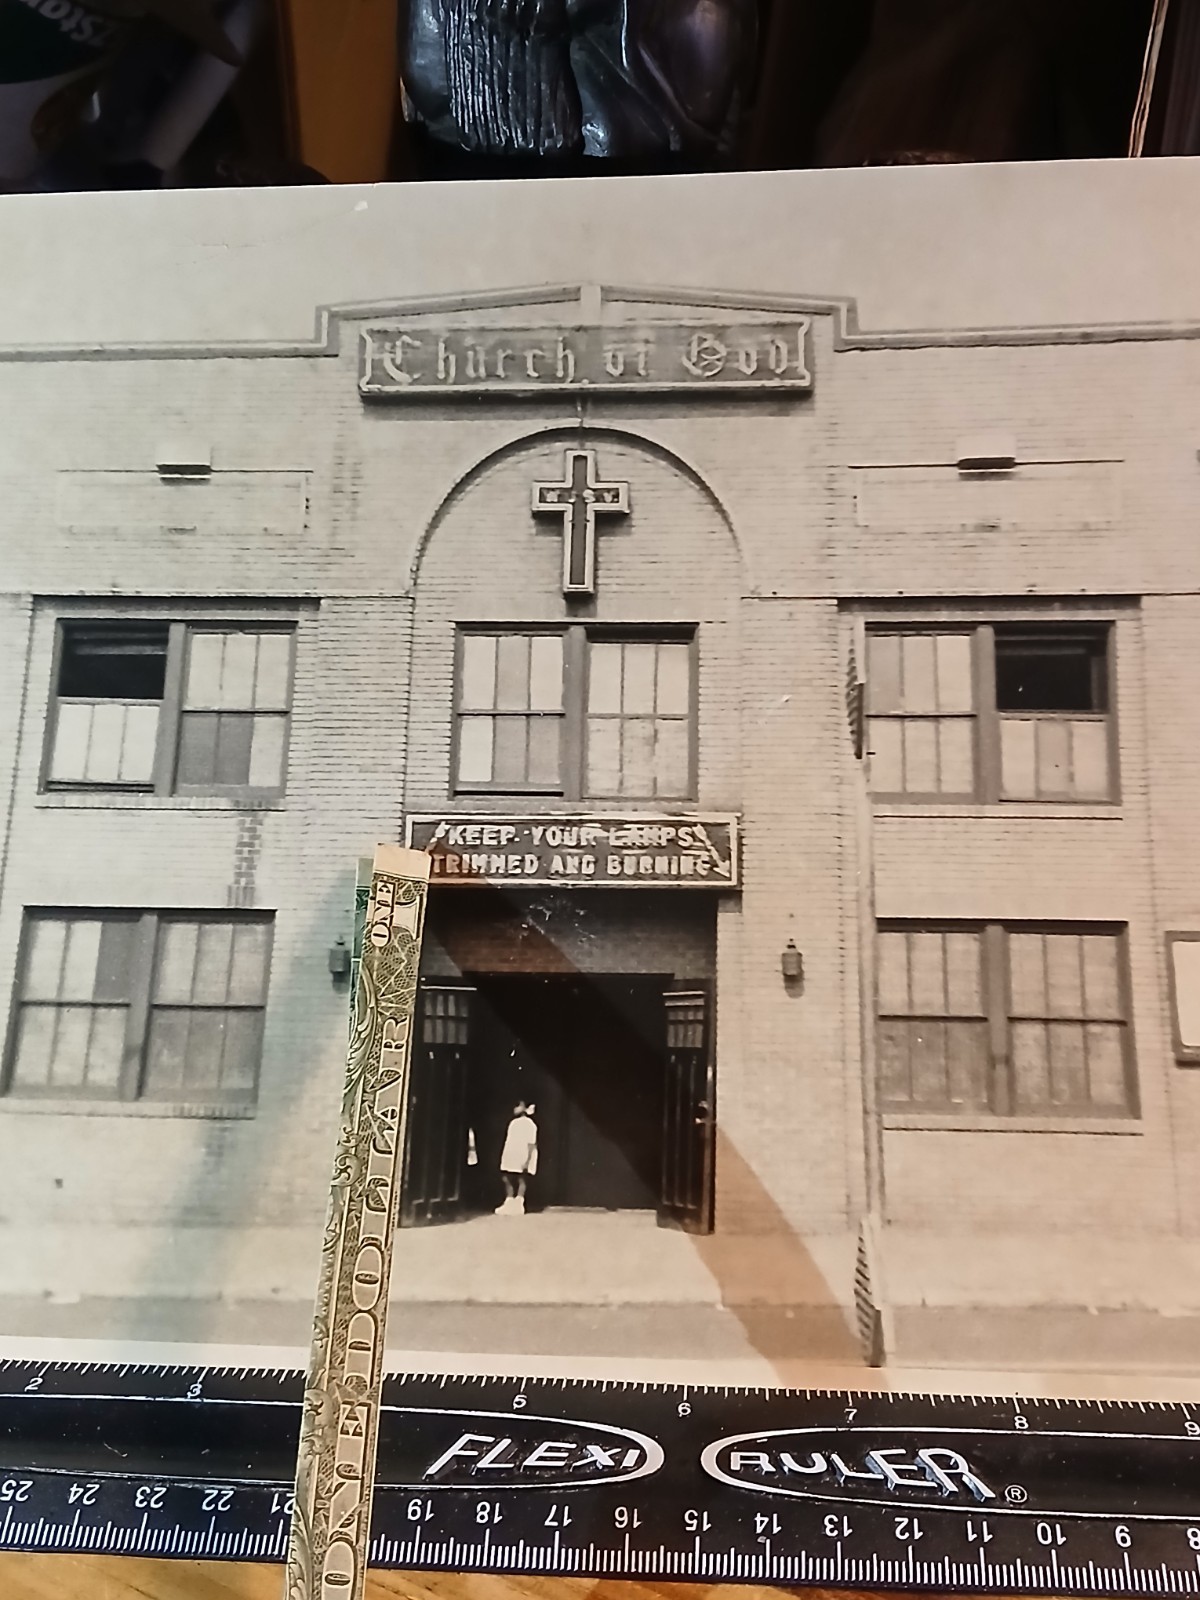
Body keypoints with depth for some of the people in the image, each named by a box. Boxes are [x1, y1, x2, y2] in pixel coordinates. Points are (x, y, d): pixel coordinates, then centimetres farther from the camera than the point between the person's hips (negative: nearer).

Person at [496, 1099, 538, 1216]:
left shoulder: (529, 1124, -10)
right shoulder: (513, 1123, 15)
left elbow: (531, 1144, -15)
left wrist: (527, 1161, -21)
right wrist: (504, 1160, 14)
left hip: (522, 1160, -8)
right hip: (511, 1159, 8)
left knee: (521, 1182, -3)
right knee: (509, 1181, 6)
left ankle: (518, 1206, 1)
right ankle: (509, 1205, 9)